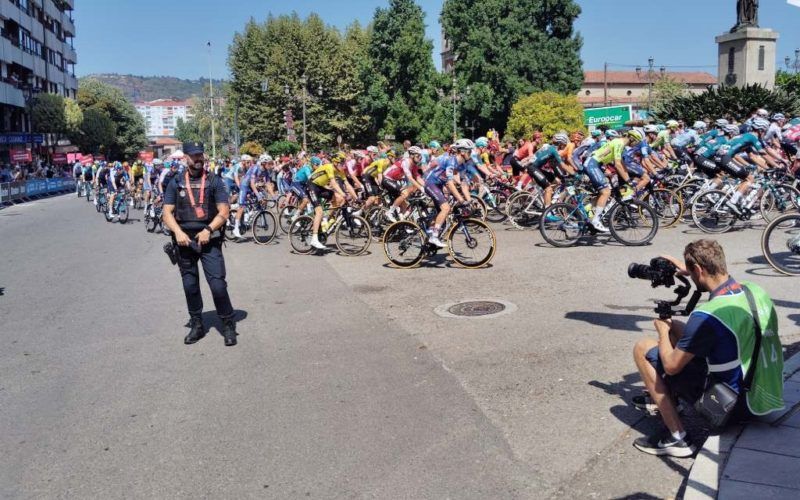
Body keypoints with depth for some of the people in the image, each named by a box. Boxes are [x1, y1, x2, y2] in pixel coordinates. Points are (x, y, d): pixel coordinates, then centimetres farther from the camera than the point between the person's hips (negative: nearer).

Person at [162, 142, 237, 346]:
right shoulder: (176, 183, 7)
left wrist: (208, 230, -17)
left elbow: (224, 211, -3)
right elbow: (167, 212, 4)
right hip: (185, 240, 2)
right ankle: (196, 325, 23)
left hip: (209, 239, -2)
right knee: (190, 285, 9)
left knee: (218, 283, -9)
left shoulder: (214, 181, 2)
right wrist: (178, 232, -14)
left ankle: (228, 325, 4)